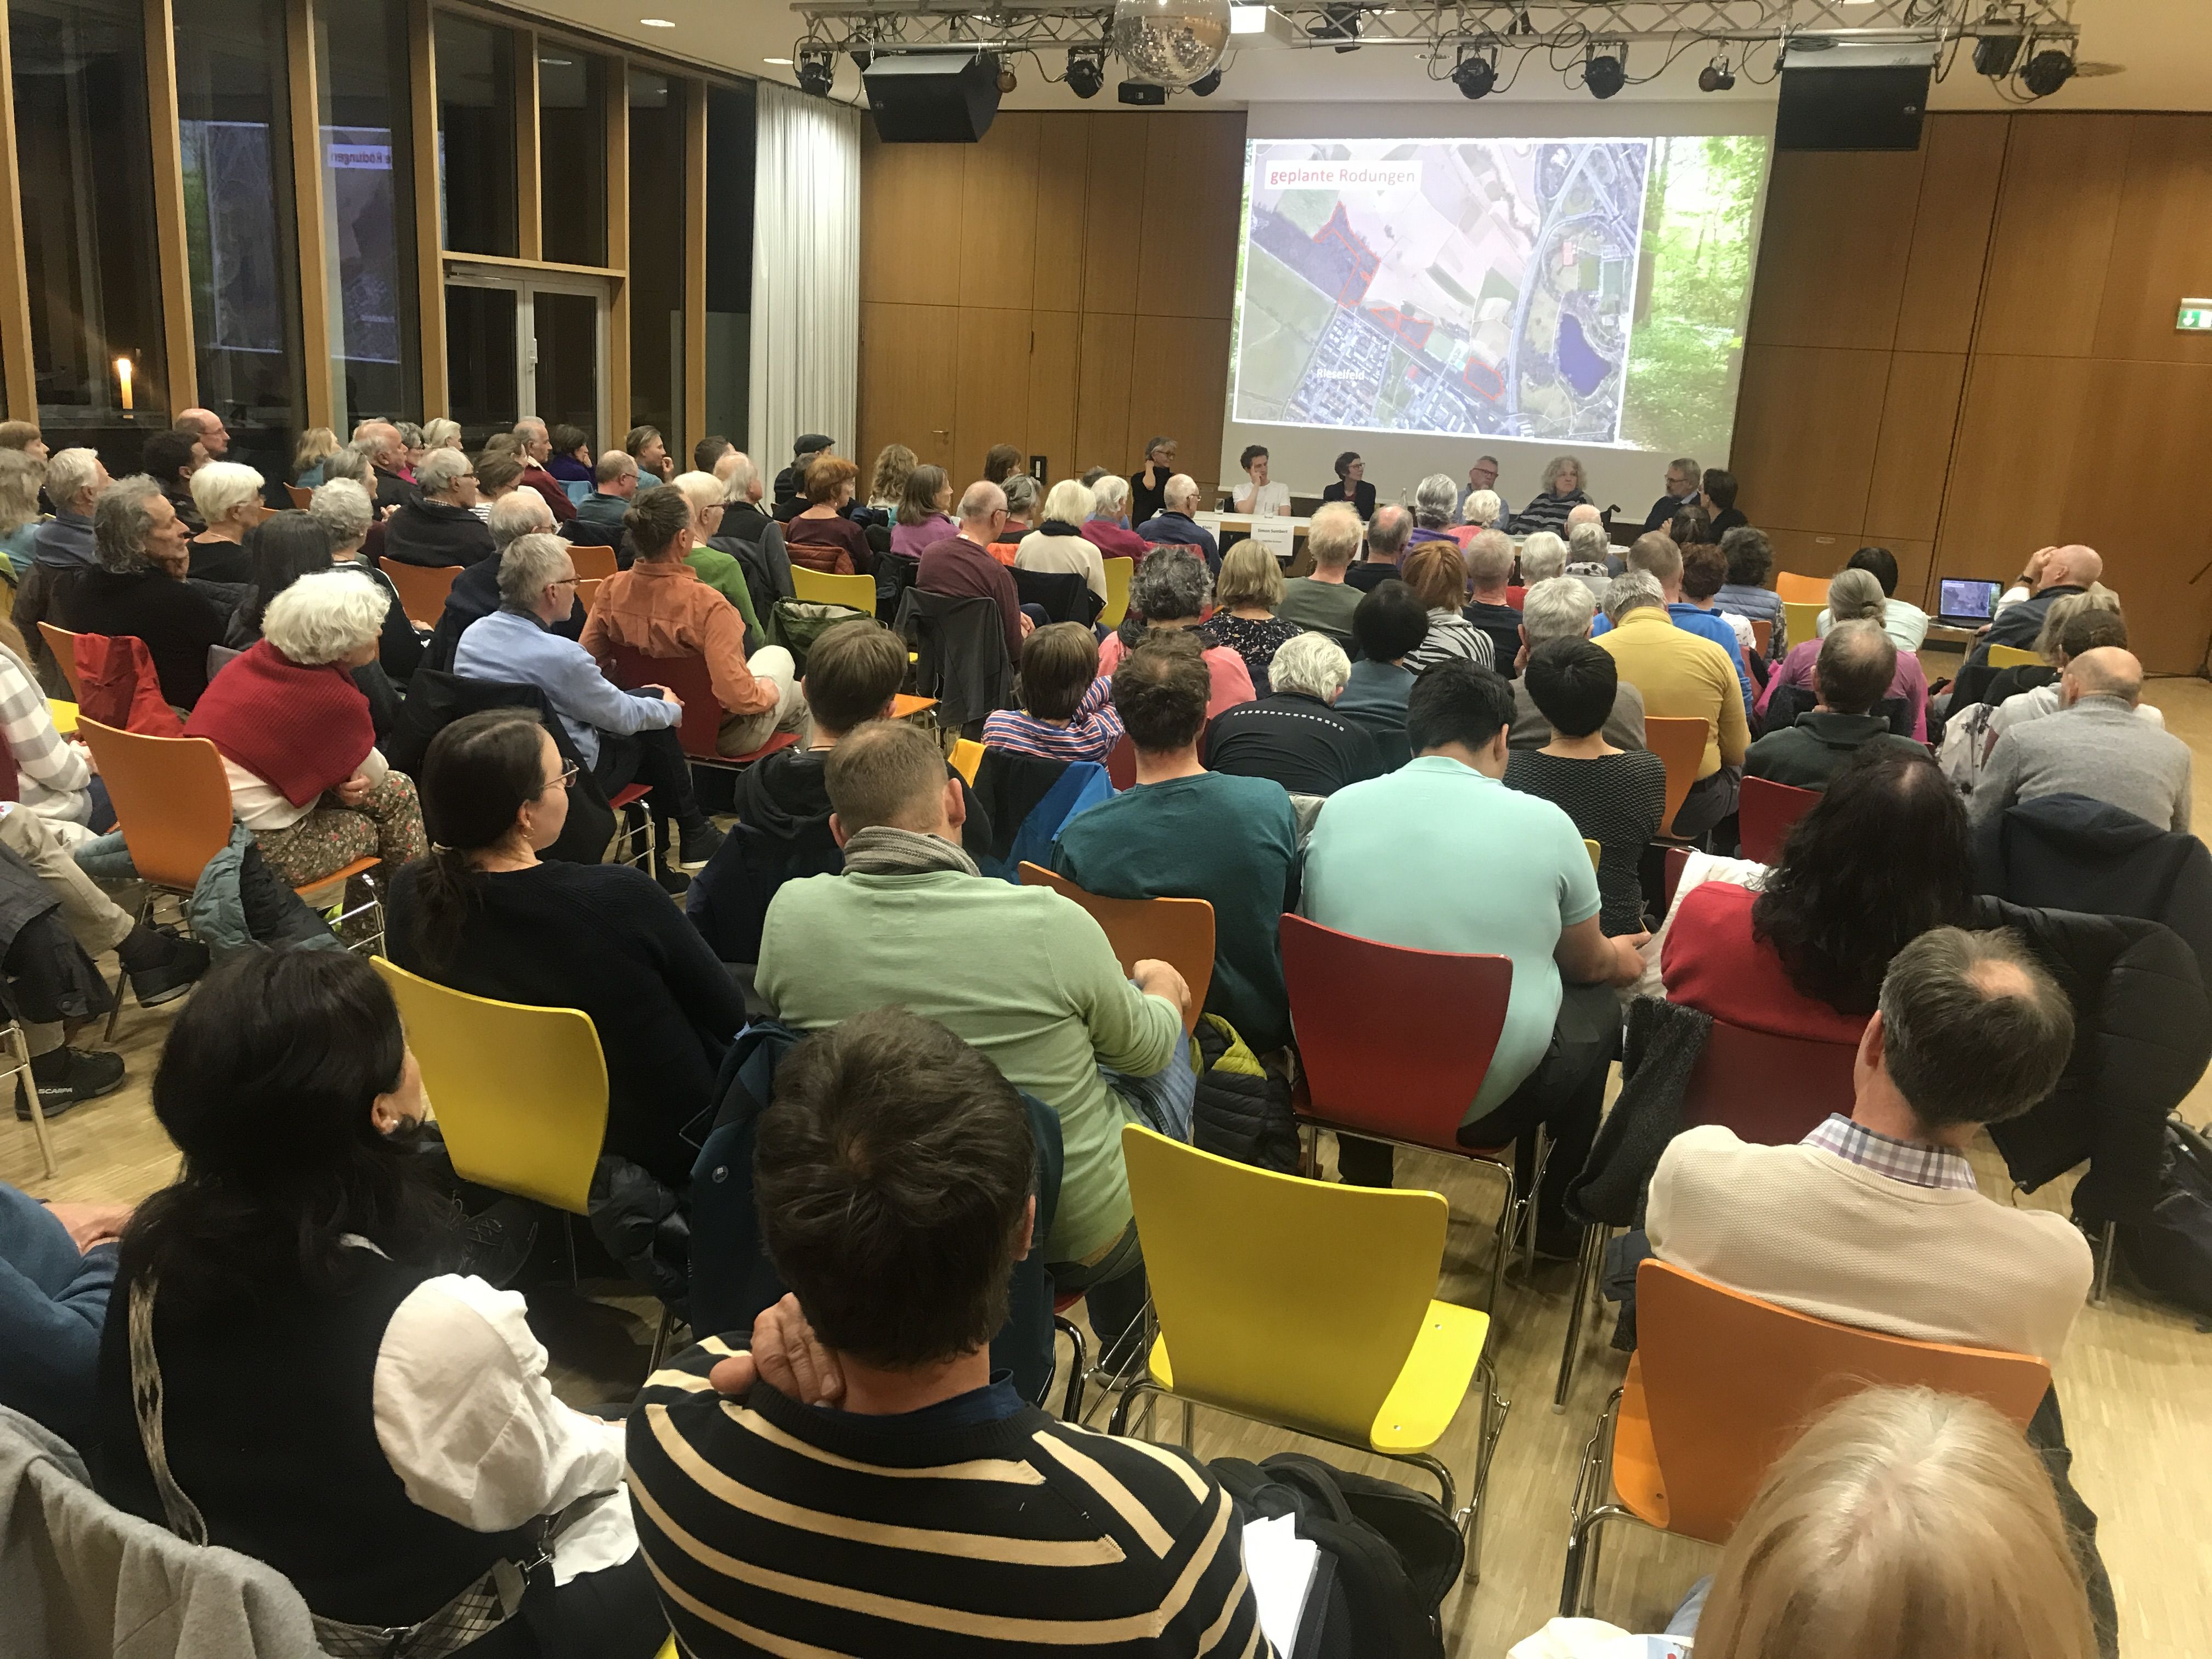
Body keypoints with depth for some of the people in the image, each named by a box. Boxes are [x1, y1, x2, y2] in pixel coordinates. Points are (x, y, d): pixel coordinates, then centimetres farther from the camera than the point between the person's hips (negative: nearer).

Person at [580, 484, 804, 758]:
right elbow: (739, 697, -35)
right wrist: (770, 693, -13)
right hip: (722, 738, -6)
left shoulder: (611, 590, -16)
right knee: (778, 654, 23)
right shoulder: (707, 605, -34)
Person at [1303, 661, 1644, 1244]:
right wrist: (1620, 959, 33)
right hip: (1487, 1098, -2)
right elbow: (1588, 964, 7)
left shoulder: (1338, 809, -4)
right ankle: (1559, 1218, 37)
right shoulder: (1544, 822, -10)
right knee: (1597, 1007, 23)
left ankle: (1362, 1195, 44)